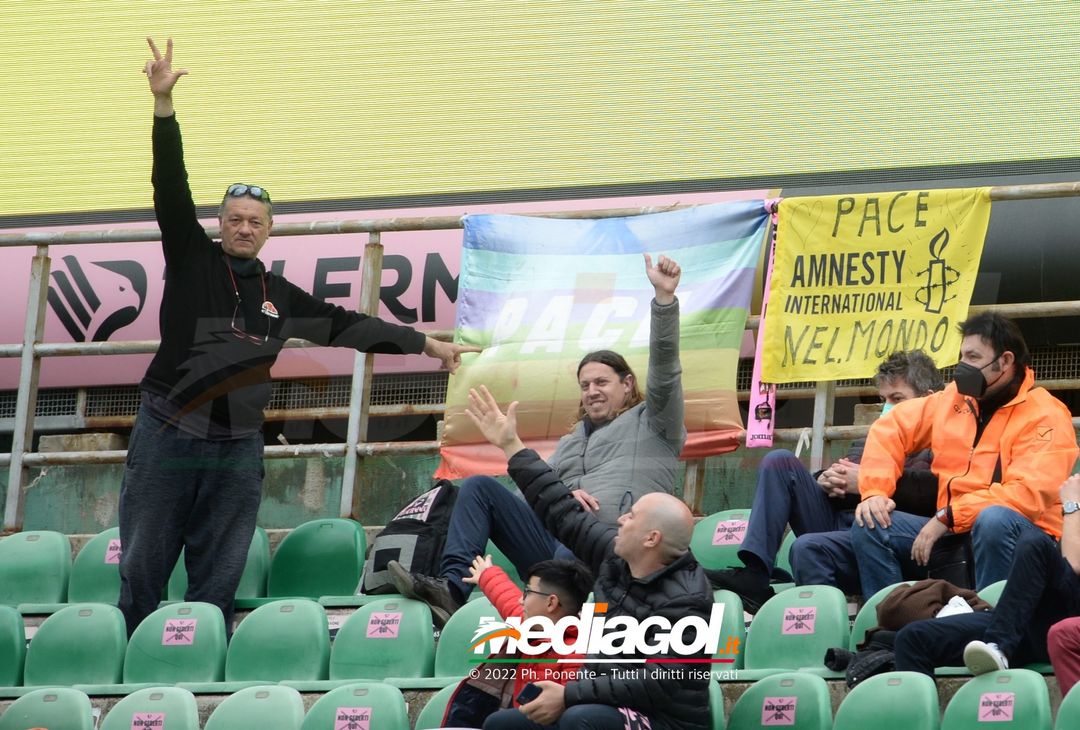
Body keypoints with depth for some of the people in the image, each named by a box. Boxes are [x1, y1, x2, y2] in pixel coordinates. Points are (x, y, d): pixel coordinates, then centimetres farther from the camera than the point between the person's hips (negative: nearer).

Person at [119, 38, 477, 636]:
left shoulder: (280, 296, 14)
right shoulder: (192, 262, 3)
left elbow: (346, 326, 20)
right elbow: (171, 192, -7)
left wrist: (425, 343, 20)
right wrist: (163, 107, -19)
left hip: (237, 450, 4)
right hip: (167, 436, -4)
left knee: (218, 582, 2)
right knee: (143, 570, -4)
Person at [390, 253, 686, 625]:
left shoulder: (651, 423, 17)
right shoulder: (572, 441, 35)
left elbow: (664, 369, -1)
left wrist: (664, 298, -14)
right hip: (554, 536, 7)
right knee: (479, 487, -6)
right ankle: (452, 587, -26)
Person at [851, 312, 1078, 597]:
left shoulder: (1045, 416, -10)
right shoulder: (954, 399, 10)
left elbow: (1027, 493, -22)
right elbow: (890, 430, 17)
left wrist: (947, 516, -23)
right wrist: (875, 491, 0)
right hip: (951, 531, 6)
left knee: (993, 519, -38)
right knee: (870, 525, -8)